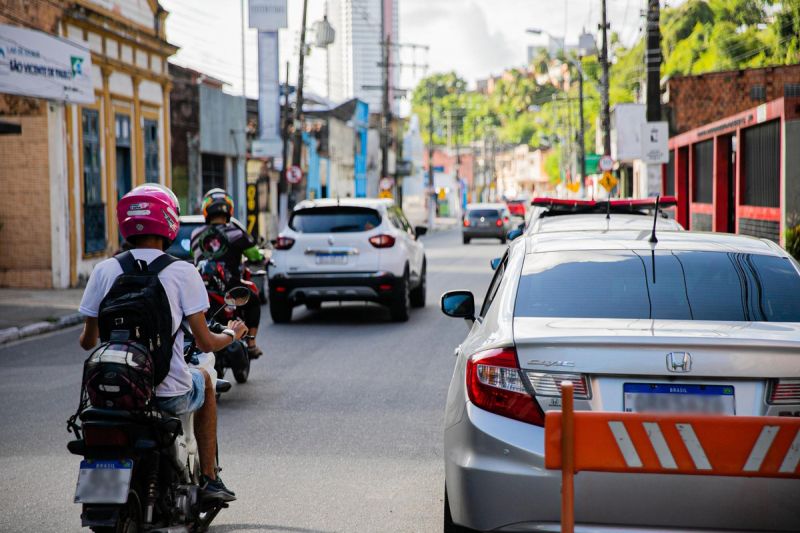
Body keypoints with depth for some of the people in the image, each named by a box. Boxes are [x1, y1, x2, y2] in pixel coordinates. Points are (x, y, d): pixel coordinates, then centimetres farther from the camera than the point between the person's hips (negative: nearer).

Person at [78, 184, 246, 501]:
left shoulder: (104, 270, -1)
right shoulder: (182, 272, -8)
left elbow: (88, 341, 5)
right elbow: (205, 343, -6)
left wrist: (87, 336, 29)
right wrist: (232, 335, 16)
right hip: (169, 394, -2)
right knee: (204, 382, 32)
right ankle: (209, 479, 29)